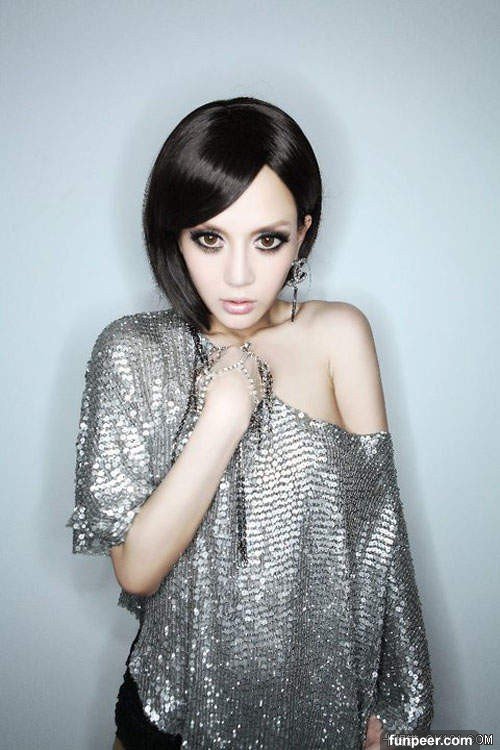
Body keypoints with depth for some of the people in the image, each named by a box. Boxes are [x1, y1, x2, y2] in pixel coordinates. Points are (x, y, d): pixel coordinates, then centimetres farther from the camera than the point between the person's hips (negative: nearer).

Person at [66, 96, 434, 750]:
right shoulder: (132, 352, -13)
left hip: (325, 696, 1)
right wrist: (226, 413, -25)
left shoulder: (339, 333, -11)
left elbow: (377, 525, -9)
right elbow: (135, 570, -17)